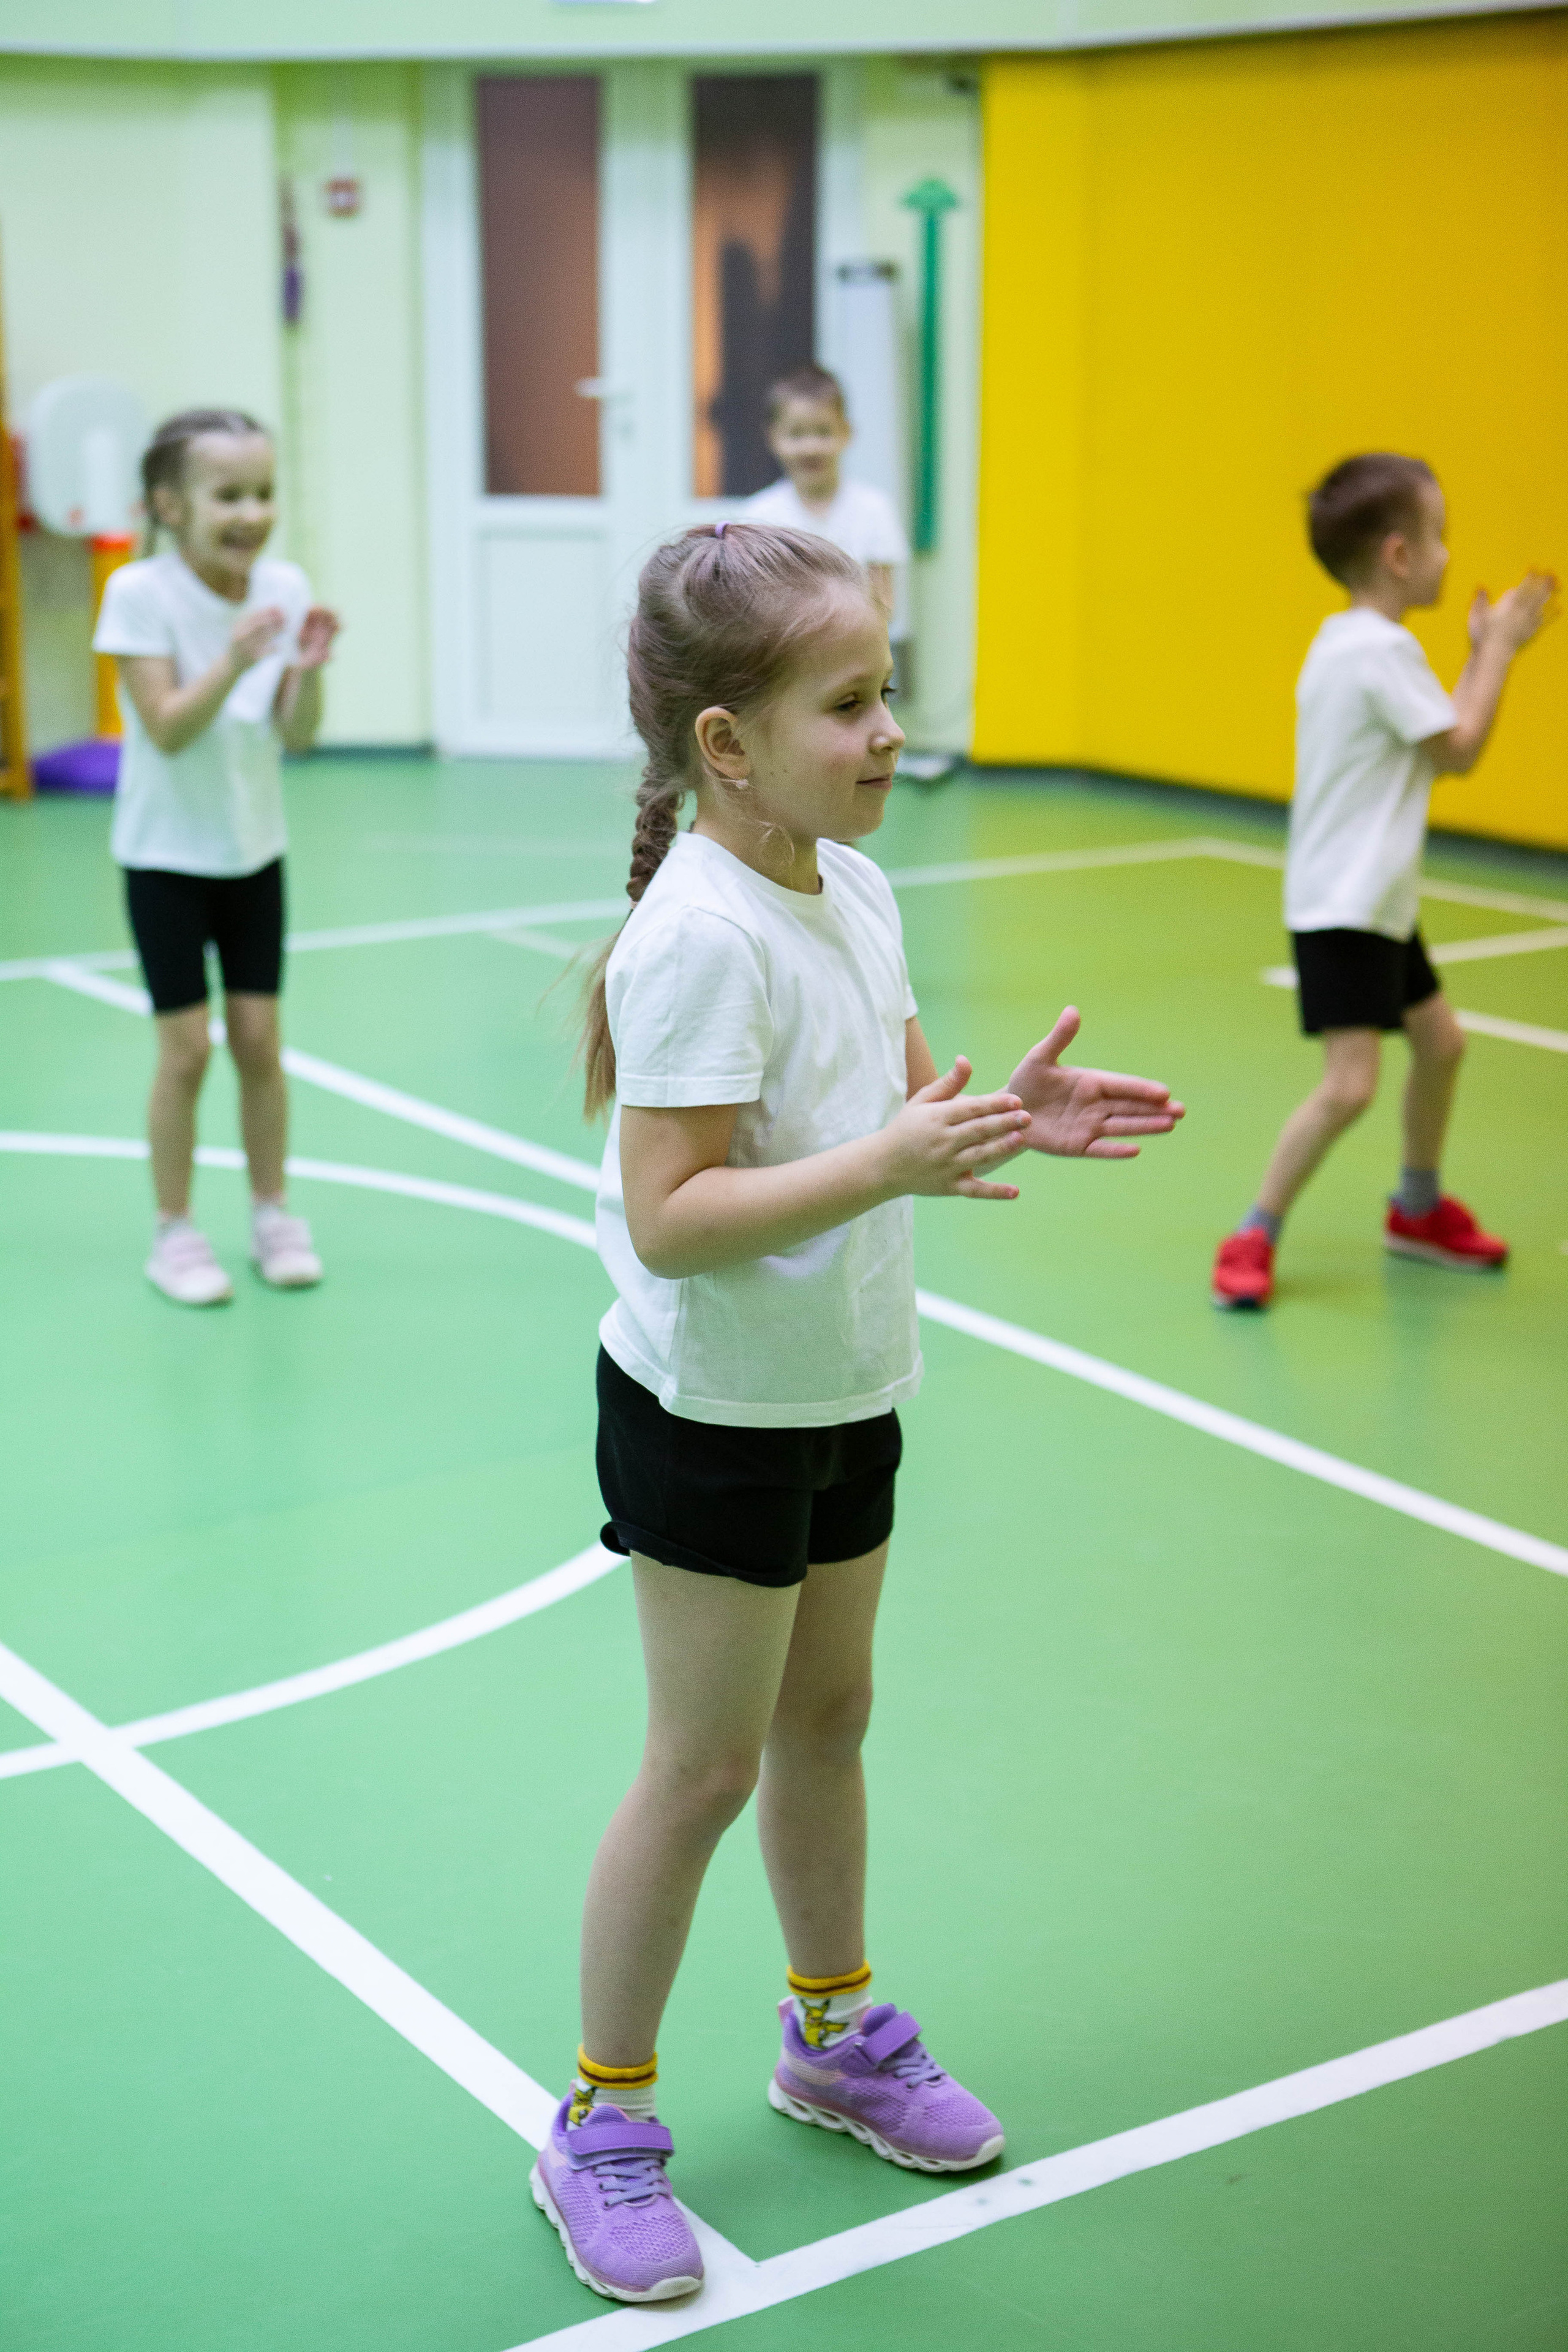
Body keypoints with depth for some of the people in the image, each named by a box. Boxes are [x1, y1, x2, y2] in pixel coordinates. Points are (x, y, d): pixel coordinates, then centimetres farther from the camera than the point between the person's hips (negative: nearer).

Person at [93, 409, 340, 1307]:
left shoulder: (284, 587, -5)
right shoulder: (141, 592, -16)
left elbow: (297, 737, -5)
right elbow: (167, 730, -21)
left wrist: (308, 668, -24)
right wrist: (231, 664, -35)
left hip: (254, 848, 3)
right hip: (167, 853, -3)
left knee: (259, 1037, 6)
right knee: (187, 1046, -2)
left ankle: (273, 1213, 21)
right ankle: (175, 1232, 13)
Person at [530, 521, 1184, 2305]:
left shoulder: (851, 890, 2)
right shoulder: (700, 939, -25)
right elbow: (670, 1219, -29)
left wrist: (1001, 1120, -6)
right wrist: (887, 1164, -36)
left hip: (843, 1394, 8)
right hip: (713, 1414, -8)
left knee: (825, 1718, 21)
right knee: (705, 1766, 2)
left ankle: (837, 2035, 41)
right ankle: (599, 2128, 20)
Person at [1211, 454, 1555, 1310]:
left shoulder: (1348, 642, 11)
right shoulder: (1381, 648, -20)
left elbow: (1436, 734, 18)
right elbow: (1458, 751, -14)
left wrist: (1484, 651, 15)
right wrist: (1499, 647, -7)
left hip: (1376, 902, 11)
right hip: (1341, 907, -11)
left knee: (1439, 1041, 20)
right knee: (1349, 1084, -15)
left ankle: (1418, 1210, 37)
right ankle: (1252, 1239, -4)